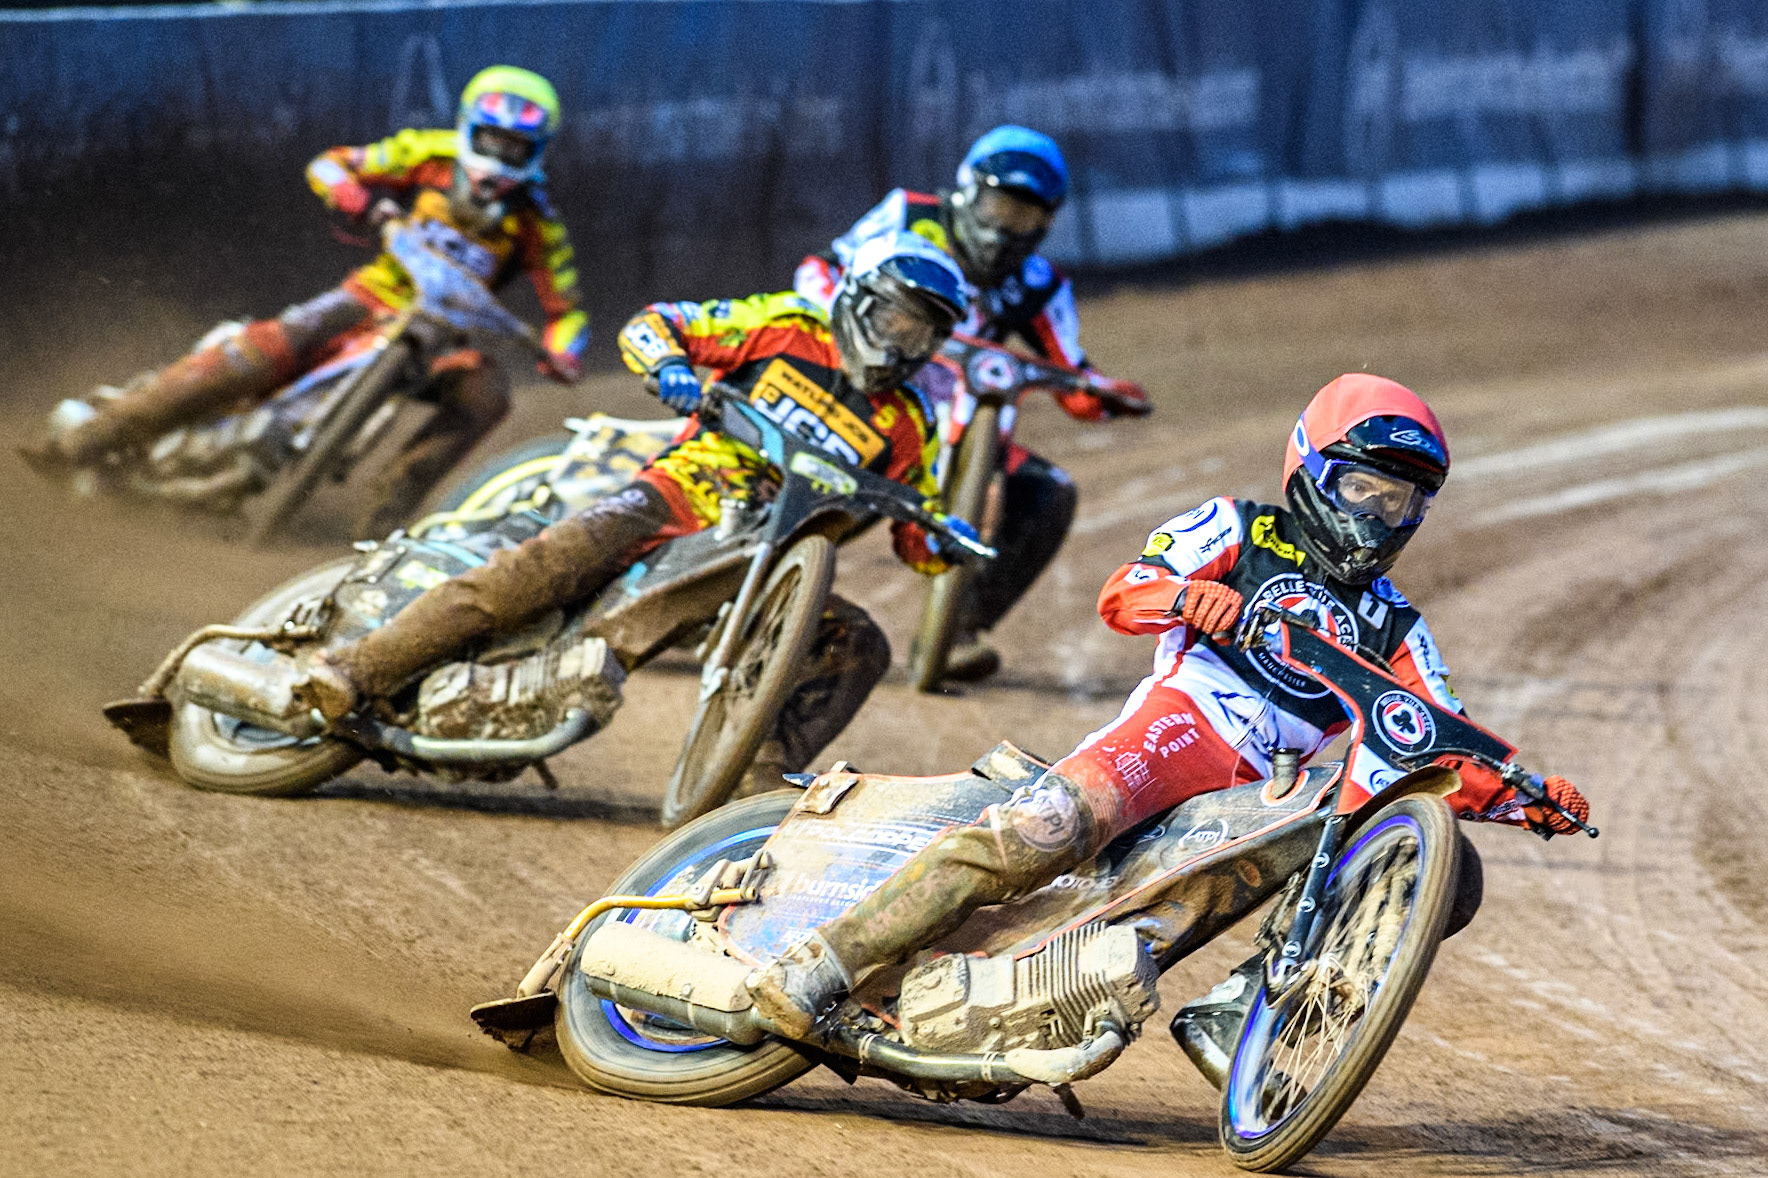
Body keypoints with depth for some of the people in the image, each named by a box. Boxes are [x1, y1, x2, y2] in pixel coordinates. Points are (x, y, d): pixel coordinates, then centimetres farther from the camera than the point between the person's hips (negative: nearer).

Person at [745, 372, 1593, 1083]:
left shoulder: (1394, 629, 26)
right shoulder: (1240, 532, 15)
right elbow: (1120, 596, 1)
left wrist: (1525, 796, -2)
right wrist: (1190, 595, -22)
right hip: (1183, 721, -5)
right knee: (1040, 832, -33)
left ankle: (1233, 1011, -18)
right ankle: (822, 966, -33)